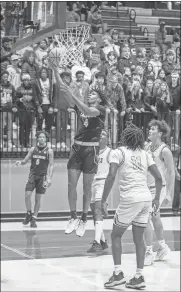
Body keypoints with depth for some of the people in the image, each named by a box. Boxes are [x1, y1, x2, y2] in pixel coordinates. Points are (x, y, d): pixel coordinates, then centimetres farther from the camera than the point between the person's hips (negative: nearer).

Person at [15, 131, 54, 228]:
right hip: (33, 175, 2)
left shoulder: (49, 151, 0)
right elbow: (25, 161, 10)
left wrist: (49, 178, -10)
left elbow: (51, 165, 0)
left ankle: (34, 219, 10)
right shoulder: (33, 149, 6)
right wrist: (20, 162, -13)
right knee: (27, 195, -11)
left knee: (38, 199, 0)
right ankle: (29, 214, 10)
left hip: (42, 176, -2)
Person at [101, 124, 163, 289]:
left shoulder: (119, 153, -1)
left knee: (116, 235, 10)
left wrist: (104, 200, -8)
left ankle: (118, 273, 3)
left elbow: (111, 176, -11)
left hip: (130, 199, -5)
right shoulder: (145, 154, 13)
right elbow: (159, 178, 11)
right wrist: (157, 198, 22)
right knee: (139, 238, 11)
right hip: (146, 198, 5)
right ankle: (139, 277, 9)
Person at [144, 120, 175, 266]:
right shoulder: (147, 147, 7)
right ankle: (163, 247, 35)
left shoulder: (164, 150, -12)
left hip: (158, 188, -7)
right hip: (146, 187, 7)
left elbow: (171, 173, -10)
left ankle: (149, 252, -5)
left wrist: (170, 193, -11)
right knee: (155, 218, 19)